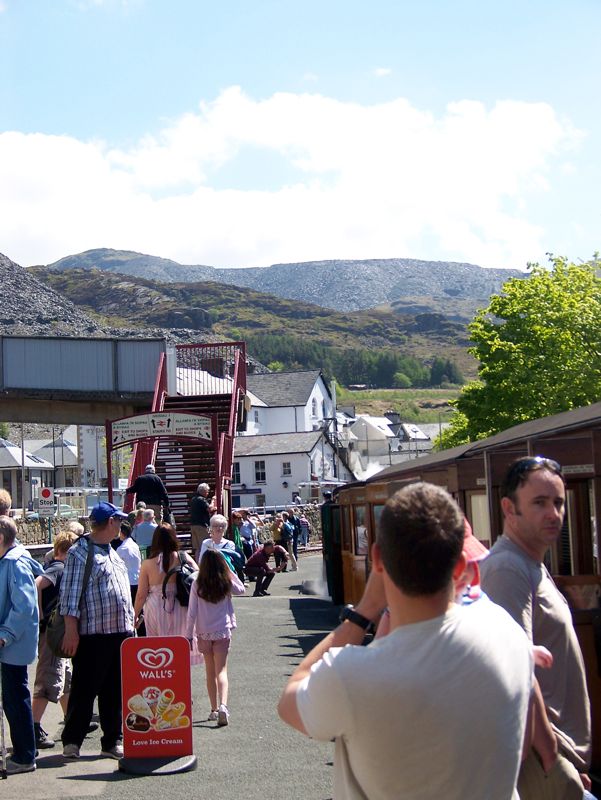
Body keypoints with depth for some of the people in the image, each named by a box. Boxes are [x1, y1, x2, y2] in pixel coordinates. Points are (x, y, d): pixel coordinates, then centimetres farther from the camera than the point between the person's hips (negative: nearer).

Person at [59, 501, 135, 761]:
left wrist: (130, 623, 21)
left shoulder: (112, 552, 20)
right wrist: (71, 629, -16)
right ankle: (72, 741, 10)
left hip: (120, 632, 8)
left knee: (115, 691, 11)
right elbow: (70, 593, -11)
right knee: (84, 689, -1)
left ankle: (112, 741, 19)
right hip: (92, 633, -8)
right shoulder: (79, 552, -7)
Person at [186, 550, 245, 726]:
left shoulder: (197, 585, -8)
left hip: (204, 634, 1)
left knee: (210, 672, 15)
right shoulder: (226, 583, -7)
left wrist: (189, 635, 1)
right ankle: (223, 705, -24)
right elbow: (241, 589, 16)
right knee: (221, 671, -3)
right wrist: (229, 571, 11)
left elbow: (192, 613, -6)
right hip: (223, 632, -1)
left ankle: (214, 709, 21)